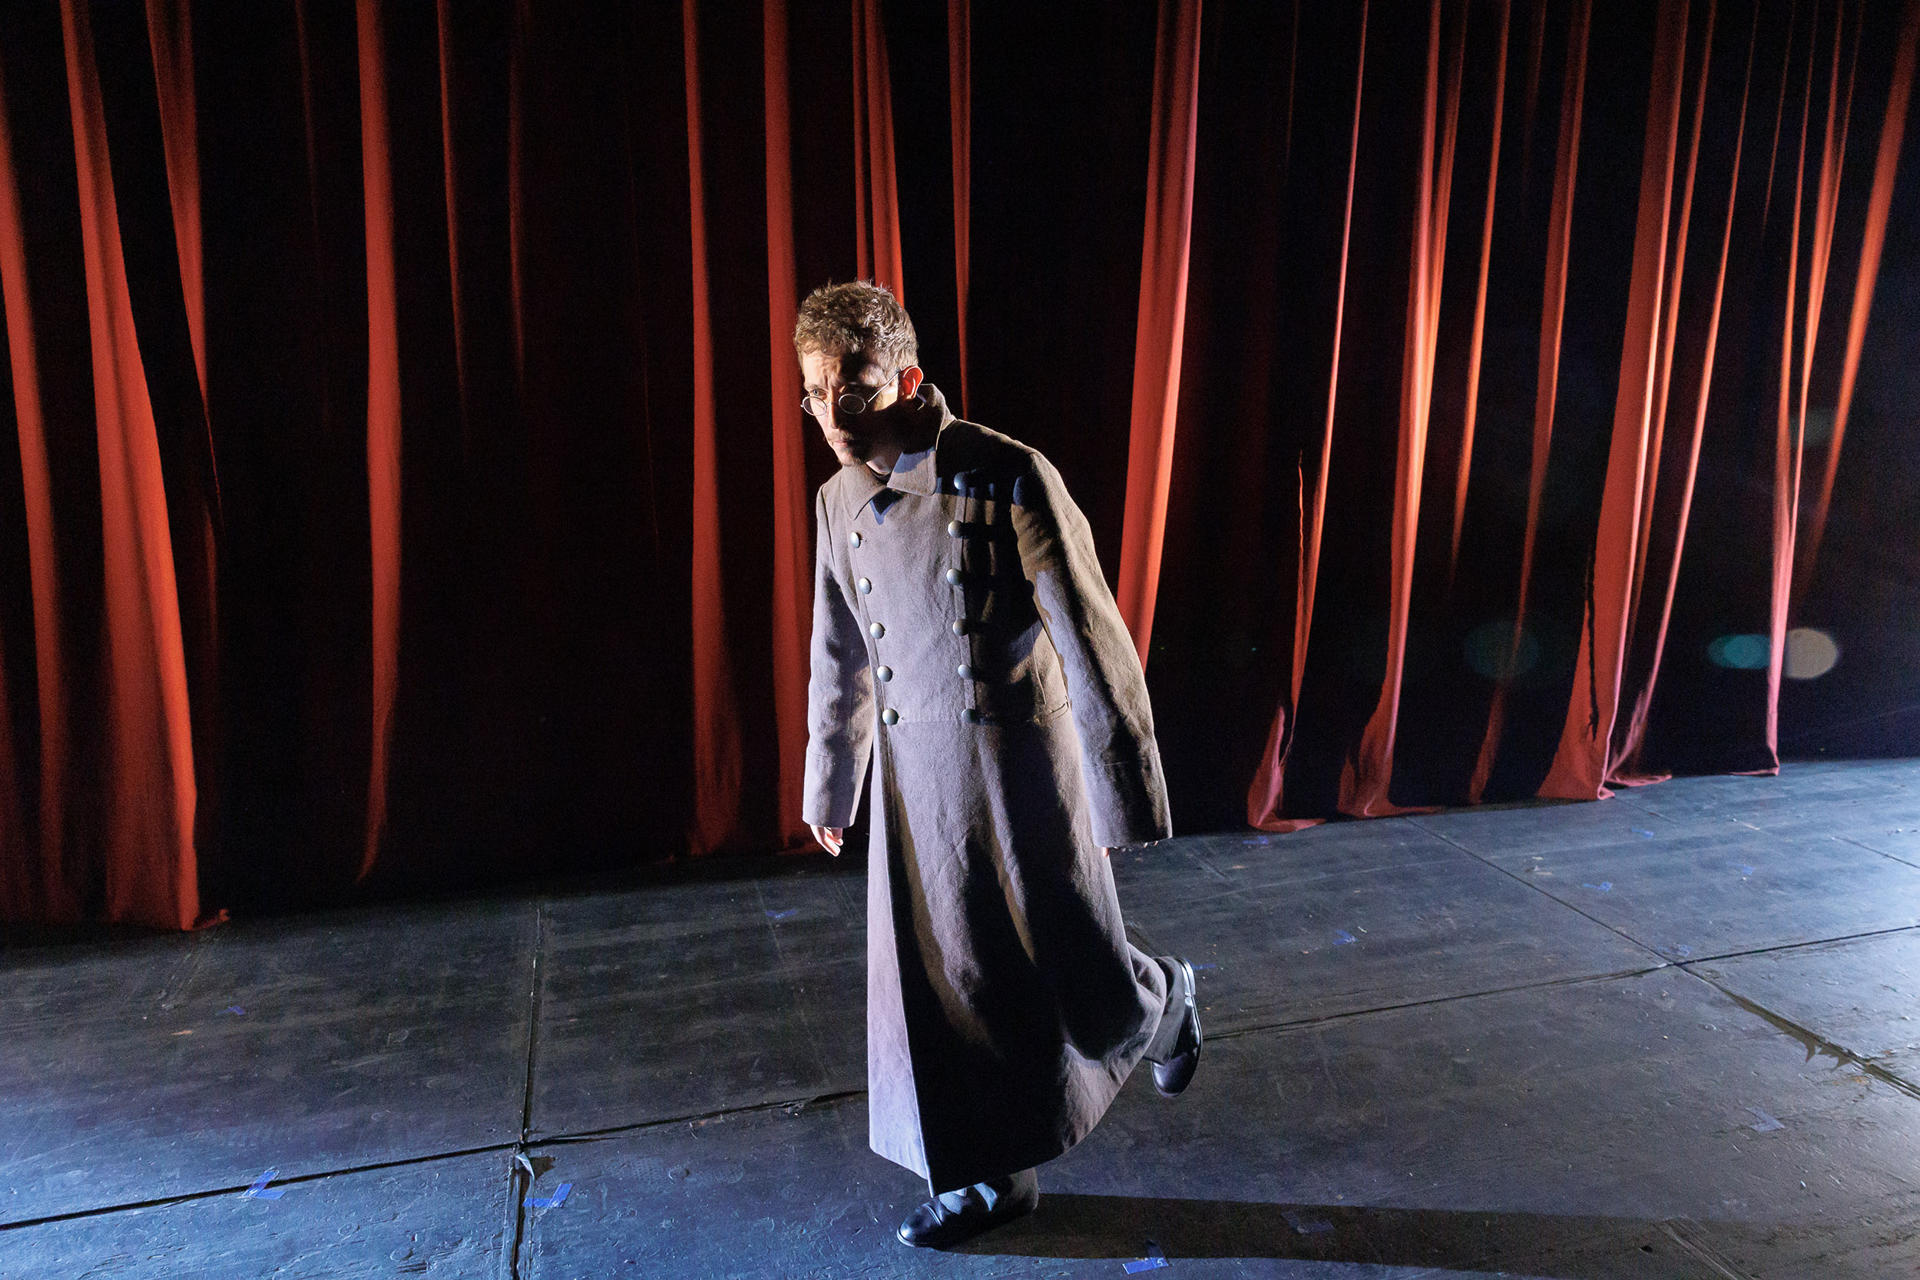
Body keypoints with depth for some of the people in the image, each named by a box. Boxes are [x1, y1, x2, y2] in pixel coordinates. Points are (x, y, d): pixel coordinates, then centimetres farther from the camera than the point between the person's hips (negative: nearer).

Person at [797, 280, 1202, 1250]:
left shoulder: (1007, 478, -16)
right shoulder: (839, 502, 3)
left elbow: (1091, 641, -15)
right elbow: (838, 659, 14)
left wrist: (1128, 790, -12)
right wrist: (829, 786, 21)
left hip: (1023, 772, -5)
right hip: (914, 784, 5)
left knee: (1089, 996, 5)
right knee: (942, 985, 12)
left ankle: (1164, 1000, 42)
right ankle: (994, 1177, 34)